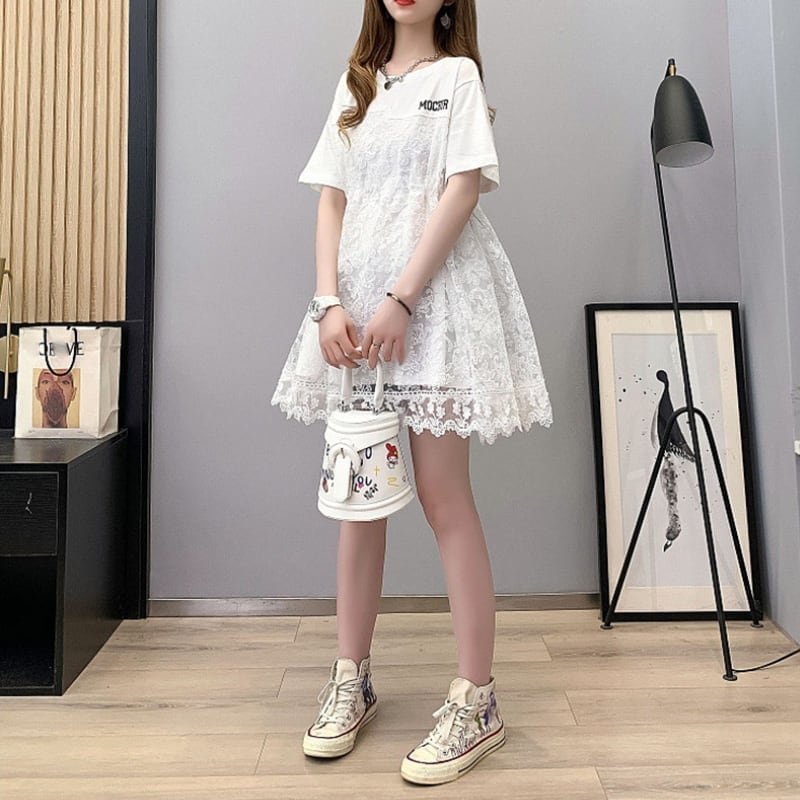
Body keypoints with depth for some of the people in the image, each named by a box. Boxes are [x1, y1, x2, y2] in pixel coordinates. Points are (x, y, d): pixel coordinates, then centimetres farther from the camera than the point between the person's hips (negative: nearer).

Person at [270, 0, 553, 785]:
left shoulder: (457, 74, 8)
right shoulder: (355, 84, 21)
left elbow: (463, 190, -6)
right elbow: (331, 200, 12)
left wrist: (400, 300, -15)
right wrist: (330, 302, -4)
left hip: (434, 294, -5)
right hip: (357, 297, 5)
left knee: (442, 493, -8)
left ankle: (477, 699, 4)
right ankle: (351, 678, 20)